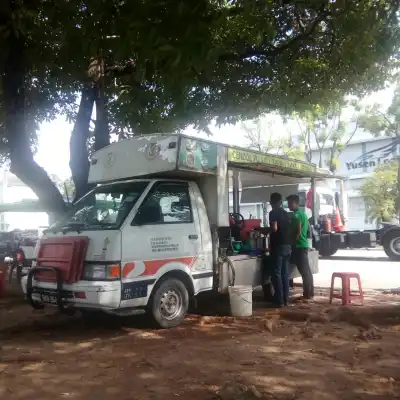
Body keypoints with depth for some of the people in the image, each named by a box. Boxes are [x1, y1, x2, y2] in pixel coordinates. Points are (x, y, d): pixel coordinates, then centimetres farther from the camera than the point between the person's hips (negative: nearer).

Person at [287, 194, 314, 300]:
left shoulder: (297, 215, -14)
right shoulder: (302, 213, 17)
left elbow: (298, 231, -19)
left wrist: (292, 243, -10)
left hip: (299, 246, -10)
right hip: (303, 244, 10)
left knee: (304, 271, -6)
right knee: (306, 270, 11)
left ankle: (308, 293, -2)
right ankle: (309, 293, 15)